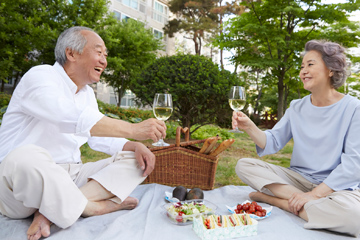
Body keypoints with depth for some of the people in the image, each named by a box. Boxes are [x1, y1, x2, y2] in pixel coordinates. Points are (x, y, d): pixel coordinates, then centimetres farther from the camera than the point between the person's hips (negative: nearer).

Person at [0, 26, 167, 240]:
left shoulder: (87, 93, 16)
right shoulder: (40, 76, -11)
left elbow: (99, 138, 15)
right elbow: (78, 120, -30)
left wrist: (135, 146, -4)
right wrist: (134, 129, -28)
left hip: (70, 177, 8)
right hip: (22, 175, -7)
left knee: (138, 160, -3)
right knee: (25, 158, -41)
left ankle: (51, 211, -18)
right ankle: (95, 207, -17)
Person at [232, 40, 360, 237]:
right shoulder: (297, 107, 7)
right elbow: (273, 142, 0)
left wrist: (314, 194, -21)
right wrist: (250, 128, -21)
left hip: (337, 186, -3)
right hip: (299, 179, 4)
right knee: (244, 165, -13)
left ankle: (274, 199, -20)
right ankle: (295, 199, -19)